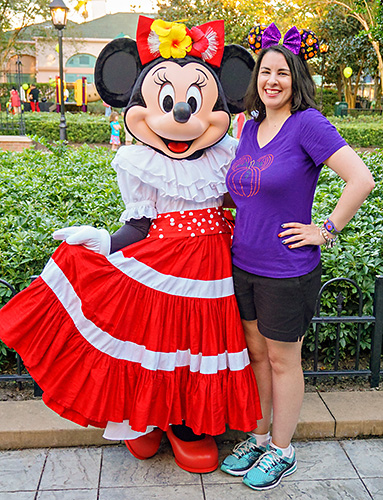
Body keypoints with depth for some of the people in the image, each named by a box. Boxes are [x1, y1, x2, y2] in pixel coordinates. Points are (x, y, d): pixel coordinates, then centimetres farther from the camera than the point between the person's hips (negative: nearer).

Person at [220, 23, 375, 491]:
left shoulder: (308, 123, -14)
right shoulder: (251, 126, 8)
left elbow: (361, 180, -21)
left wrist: (326, 231, -16)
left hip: (287, 272, -6)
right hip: (243, 264, 7)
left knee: (282, 361, 9)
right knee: (255, 353, 18)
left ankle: (282, 450, 30)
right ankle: (258, 437, 37)